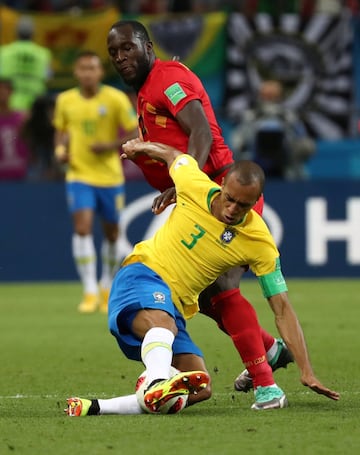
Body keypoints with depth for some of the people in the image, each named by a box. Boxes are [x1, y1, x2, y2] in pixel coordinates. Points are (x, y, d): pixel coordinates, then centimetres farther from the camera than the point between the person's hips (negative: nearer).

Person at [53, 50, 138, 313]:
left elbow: (135, 135, -7)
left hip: (110, 176, 0)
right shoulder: (65, 100, 0)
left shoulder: (116, 99, -9)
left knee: (111, 233, 11)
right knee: (82, 227, -17)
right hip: (79, 175, 1)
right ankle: (90, 292, -14)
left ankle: (107, 288, 33)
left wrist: (110, 146, -21)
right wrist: (60, 149, -3)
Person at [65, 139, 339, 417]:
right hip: (141, 274, -4)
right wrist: (140, 147, 34)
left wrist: (306, 371, -14)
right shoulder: (195, 187, -11)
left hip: (175, 307, 4)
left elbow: (283, 309, -7)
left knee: (200, 390, -15)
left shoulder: (261, 245, -9)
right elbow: (173, 155, 13)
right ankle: (157, 383, -69)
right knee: (164, 323, -39)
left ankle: (99, 407, -22)